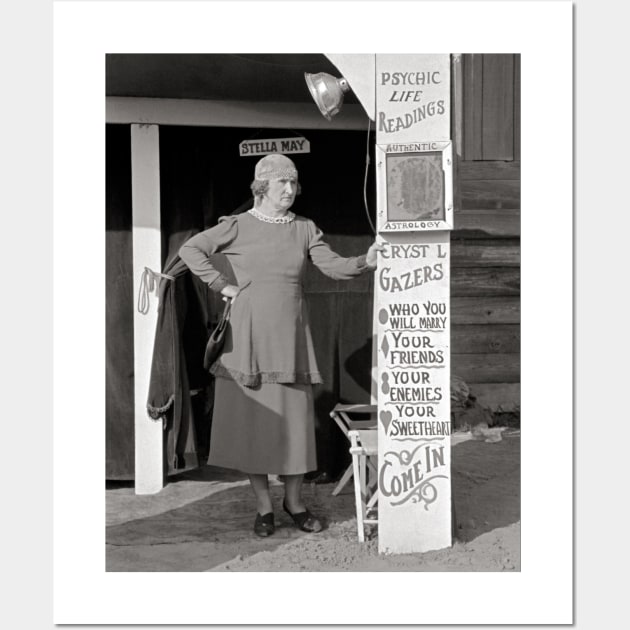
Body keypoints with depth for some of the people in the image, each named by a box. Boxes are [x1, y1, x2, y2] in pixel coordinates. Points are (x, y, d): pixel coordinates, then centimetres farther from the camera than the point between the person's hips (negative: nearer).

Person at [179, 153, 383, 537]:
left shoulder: (305, 229, 7)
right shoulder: (238, 227, 1)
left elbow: (334, 266, -3)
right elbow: (190, 250, 4)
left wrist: (365, 262, -21)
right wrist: (221, 285, -2)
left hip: (290, 335, 2)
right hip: (250, 335, -2)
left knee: (296, 419, 3)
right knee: (253, 418, 2)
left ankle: (295, 501, 20)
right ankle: (264, 507, 16)